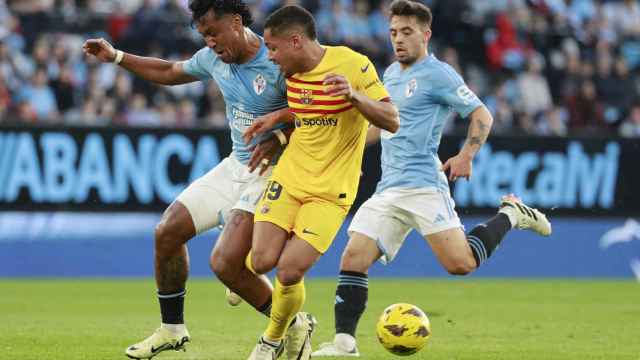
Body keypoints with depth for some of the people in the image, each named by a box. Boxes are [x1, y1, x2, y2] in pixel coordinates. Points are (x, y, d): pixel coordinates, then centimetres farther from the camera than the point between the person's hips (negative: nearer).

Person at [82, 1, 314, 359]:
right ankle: (172, 328, 23)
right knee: (168, 231, 5)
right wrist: (116, 56, 18)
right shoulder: (214, 59, 2)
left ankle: (294, 327, 4)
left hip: (271, 172, -8)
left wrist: (280, 137, -36)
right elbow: (170, 72, 22)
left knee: (225, 263, -19)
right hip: (235, 166, 8)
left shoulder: (278, 64, -22)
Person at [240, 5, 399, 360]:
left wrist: (354, 95, -32)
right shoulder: (292, 72, 6)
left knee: (289, 271, -16)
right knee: (261, 261, -13)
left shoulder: (353, 65, -14)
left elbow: (391, 121, -17)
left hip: (330, 190, -5)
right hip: (289, 176, 5)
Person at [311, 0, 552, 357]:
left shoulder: (438, 74, -6)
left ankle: (511, 215, 11)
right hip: (388, 189, 7)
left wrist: (466, 156, -18)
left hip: (423, 186, -7)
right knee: (353, 257, -8)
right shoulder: (391, 74, 18)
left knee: (461, 263, -14)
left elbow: (482, 115, -6)